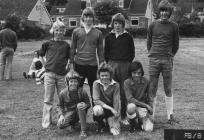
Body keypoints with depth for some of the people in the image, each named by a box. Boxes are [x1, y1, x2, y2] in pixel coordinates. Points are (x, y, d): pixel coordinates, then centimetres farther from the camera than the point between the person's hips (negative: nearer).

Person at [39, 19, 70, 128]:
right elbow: (41, 55, 16)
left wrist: (66, 67, 3)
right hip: (50, 73, -1)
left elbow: (69, 59, 17)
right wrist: (45, 65, 7)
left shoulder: (66, 45, 8)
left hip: (62, 74, 1)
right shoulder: (47, 44, 5)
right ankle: (46, 121, 8)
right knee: (48, 99, 2)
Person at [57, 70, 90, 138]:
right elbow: (60, 105, 0)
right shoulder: (63, 93, -11)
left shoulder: (82, 92, -14)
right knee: (60, 125, -27)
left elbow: (88, 103, -5)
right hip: (69, 112, 1)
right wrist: (61, 115, -18)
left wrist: (85, 105, -30)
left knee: (80, 105, -36)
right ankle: (73, 122, 14)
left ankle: (83, 130, -27)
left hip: (80, 112, -1)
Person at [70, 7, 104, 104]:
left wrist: (101, 63, 5)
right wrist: (71, 62, 4)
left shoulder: (98, 33, 7)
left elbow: (100, 50, 10)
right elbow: (72, 48, 8)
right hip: (79, 63, 0)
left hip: (93, 64, 0)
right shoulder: (76, 32, 6)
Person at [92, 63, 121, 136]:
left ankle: (110, 122, 17)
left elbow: (116, 102, -13)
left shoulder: (115, 85, -10)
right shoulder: (96, 83, -10)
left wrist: (116, 115, -24)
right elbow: (96, 100, -18)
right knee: (97, 109, -37)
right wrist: (110, 108, -27)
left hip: (111, 111, 0)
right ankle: (101, 124, -4)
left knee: (115, 132, -20)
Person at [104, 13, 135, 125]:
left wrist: (128, 63, 1)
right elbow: (105, 53, 14)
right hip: (112, 64, 1)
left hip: (124, 65, -1)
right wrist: (109, 63, 6)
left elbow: (132, 53, 9)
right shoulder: (109, 37, 10)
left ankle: (124, 116, 6)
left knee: (124, 91, -1)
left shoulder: (128, 37, 5)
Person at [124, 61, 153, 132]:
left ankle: (140, 121, 19)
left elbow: (149, 98, 8)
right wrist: (146, 105, -22)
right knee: (131, 106, -39)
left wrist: (150, 109, -6)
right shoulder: (127, 82, -11)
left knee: (149, 129, -18)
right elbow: (130, 99, -20)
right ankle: (132, 123, -5)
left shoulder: (146, 81, -3)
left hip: (143, 108, 2)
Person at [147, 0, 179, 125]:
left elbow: (176, 45, 13)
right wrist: (153, 54, 9)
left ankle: (170, 116, 12)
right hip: (153, 60, 1)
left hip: (167, 60, -1)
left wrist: (170, 56, 10)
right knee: (152, 89, 3)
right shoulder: (153, 25, 8)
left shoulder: (174, 26, 5)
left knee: (168, 89, 4)